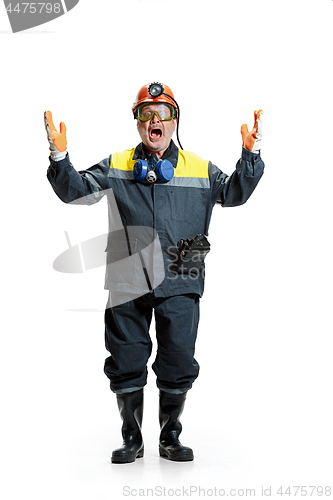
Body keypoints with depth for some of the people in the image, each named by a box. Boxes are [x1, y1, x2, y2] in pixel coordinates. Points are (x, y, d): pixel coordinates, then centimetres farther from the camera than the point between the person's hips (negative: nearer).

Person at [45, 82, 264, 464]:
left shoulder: (199, 169, 9)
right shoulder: (116, 167, 8)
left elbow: (234, 193, 8)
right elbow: (75, 191, 4)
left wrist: (250, 154, -5)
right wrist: (59, 157, -11)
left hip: (179, 283, 0)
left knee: (178, 364, 3)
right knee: (126, 364, 6)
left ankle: (171, 438, 22)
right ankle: (132, 439, 23)